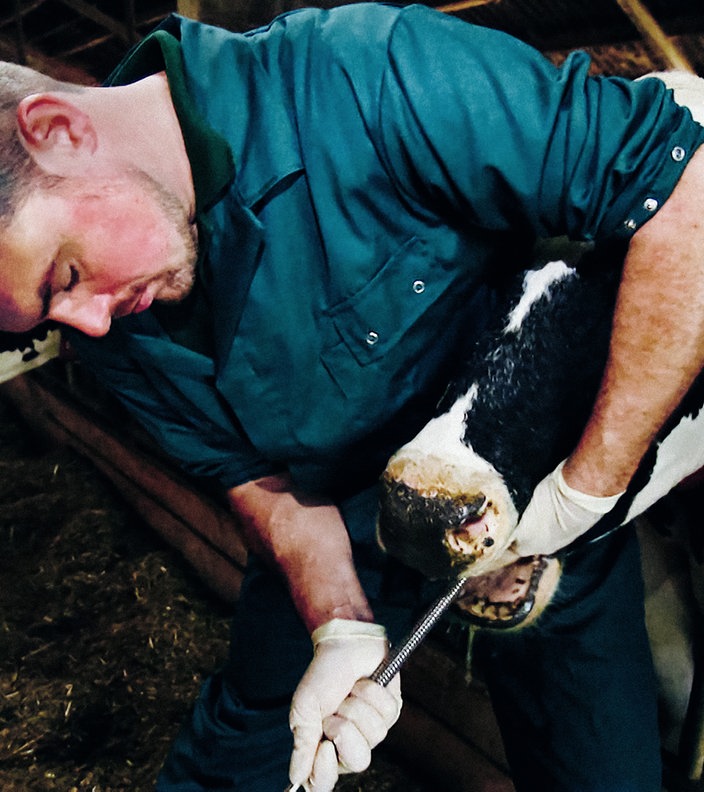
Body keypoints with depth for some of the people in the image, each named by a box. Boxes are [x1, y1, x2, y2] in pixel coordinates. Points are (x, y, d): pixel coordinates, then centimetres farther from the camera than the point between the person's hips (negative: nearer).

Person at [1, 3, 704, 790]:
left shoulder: (367, 80, -34)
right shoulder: (109, 321, -14)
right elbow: (258, 474, -6)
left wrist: (588, 486, -30)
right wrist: (342, 626, -21)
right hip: (337, 523, 4)